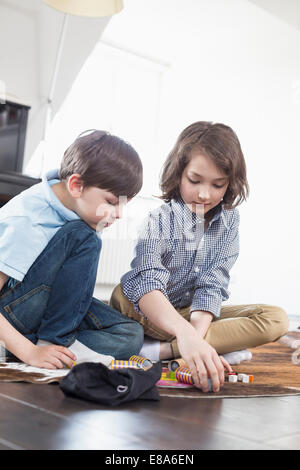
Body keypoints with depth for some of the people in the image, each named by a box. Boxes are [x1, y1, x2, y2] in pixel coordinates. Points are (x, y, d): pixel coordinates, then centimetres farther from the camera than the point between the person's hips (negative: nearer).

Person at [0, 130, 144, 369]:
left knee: (130, 335, -10)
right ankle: (54, 339, -17)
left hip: (49, 301, 8)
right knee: (82, 238, -28)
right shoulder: (27, 222, -28)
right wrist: (30, 352, -33)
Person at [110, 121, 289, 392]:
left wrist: (196, 334, -34)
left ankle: (162, 350, -30)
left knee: (277, 319, -18)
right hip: (152, 315, -4)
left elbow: (212, 285, -14)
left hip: (198, 315, 4)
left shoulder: (229, 220, -5)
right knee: (122, 295, -34)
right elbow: (147, 283, -37)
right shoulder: (160, 220, -18)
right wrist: (186, 334, -55)